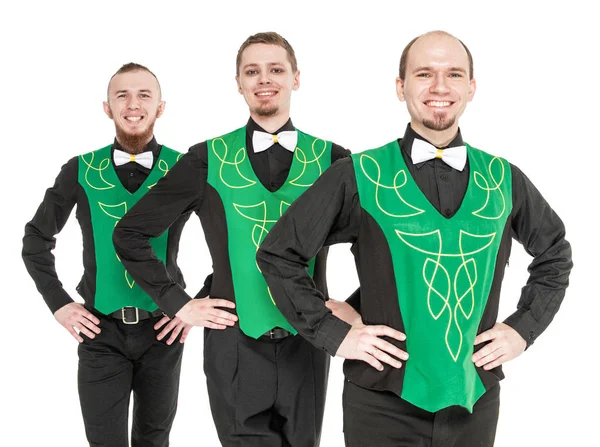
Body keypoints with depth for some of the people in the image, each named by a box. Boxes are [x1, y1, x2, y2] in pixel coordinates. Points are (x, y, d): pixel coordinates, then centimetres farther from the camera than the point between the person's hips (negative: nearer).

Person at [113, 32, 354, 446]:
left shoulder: (332, 159, 2)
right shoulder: (208, 159, 1)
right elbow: (130, 233, 6)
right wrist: (179, 303, 0)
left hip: (306, 348, 1)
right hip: (235, 349, -1)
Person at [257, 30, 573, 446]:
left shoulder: (503, 179, 3)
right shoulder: (360, 176, -6)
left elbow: (555, 253, 19)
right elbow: (277, 254, -1)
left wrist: (524, 327, 8)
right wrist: (334, 333, -6)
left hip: (475, 400, 3)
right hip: (383, 405, -3)